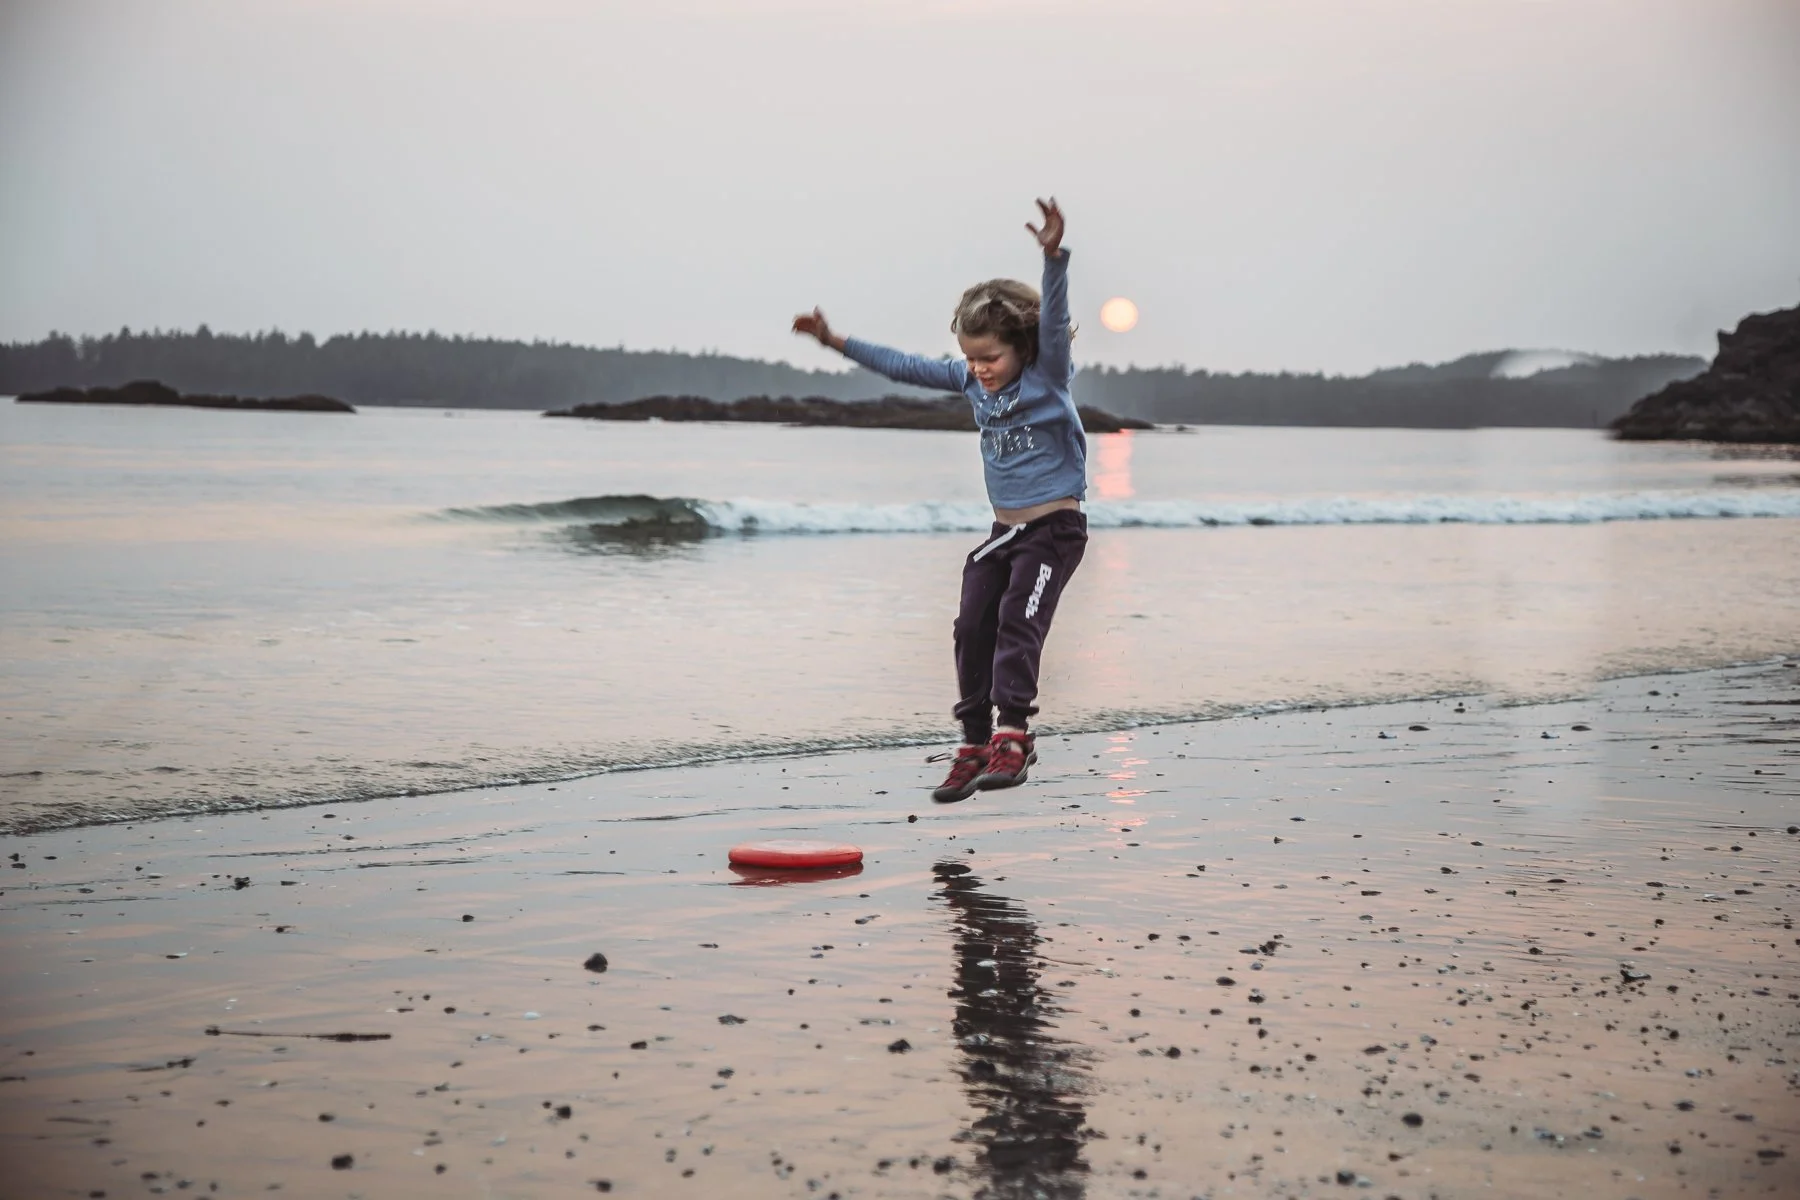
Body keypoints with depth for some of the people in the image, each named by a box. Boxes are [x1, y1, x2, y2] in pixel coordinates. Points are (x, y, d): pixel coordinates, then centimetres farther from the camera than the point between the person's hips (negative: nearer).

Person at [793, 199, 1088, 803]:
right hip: (1002, 530, 7)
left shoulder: (1047, 376, -13)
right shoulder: (971, 380, 4)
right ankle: (975, 743, 5)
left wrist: (1054, 257, -48)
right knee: (972, 627, -1)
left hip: (1055, 527, -7)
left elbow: (1054, 322, -30)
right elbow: (907, 368, 12)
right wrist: (837, 342, 13)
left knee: (1018, 619, -21)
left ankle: (1013, 734, -23)